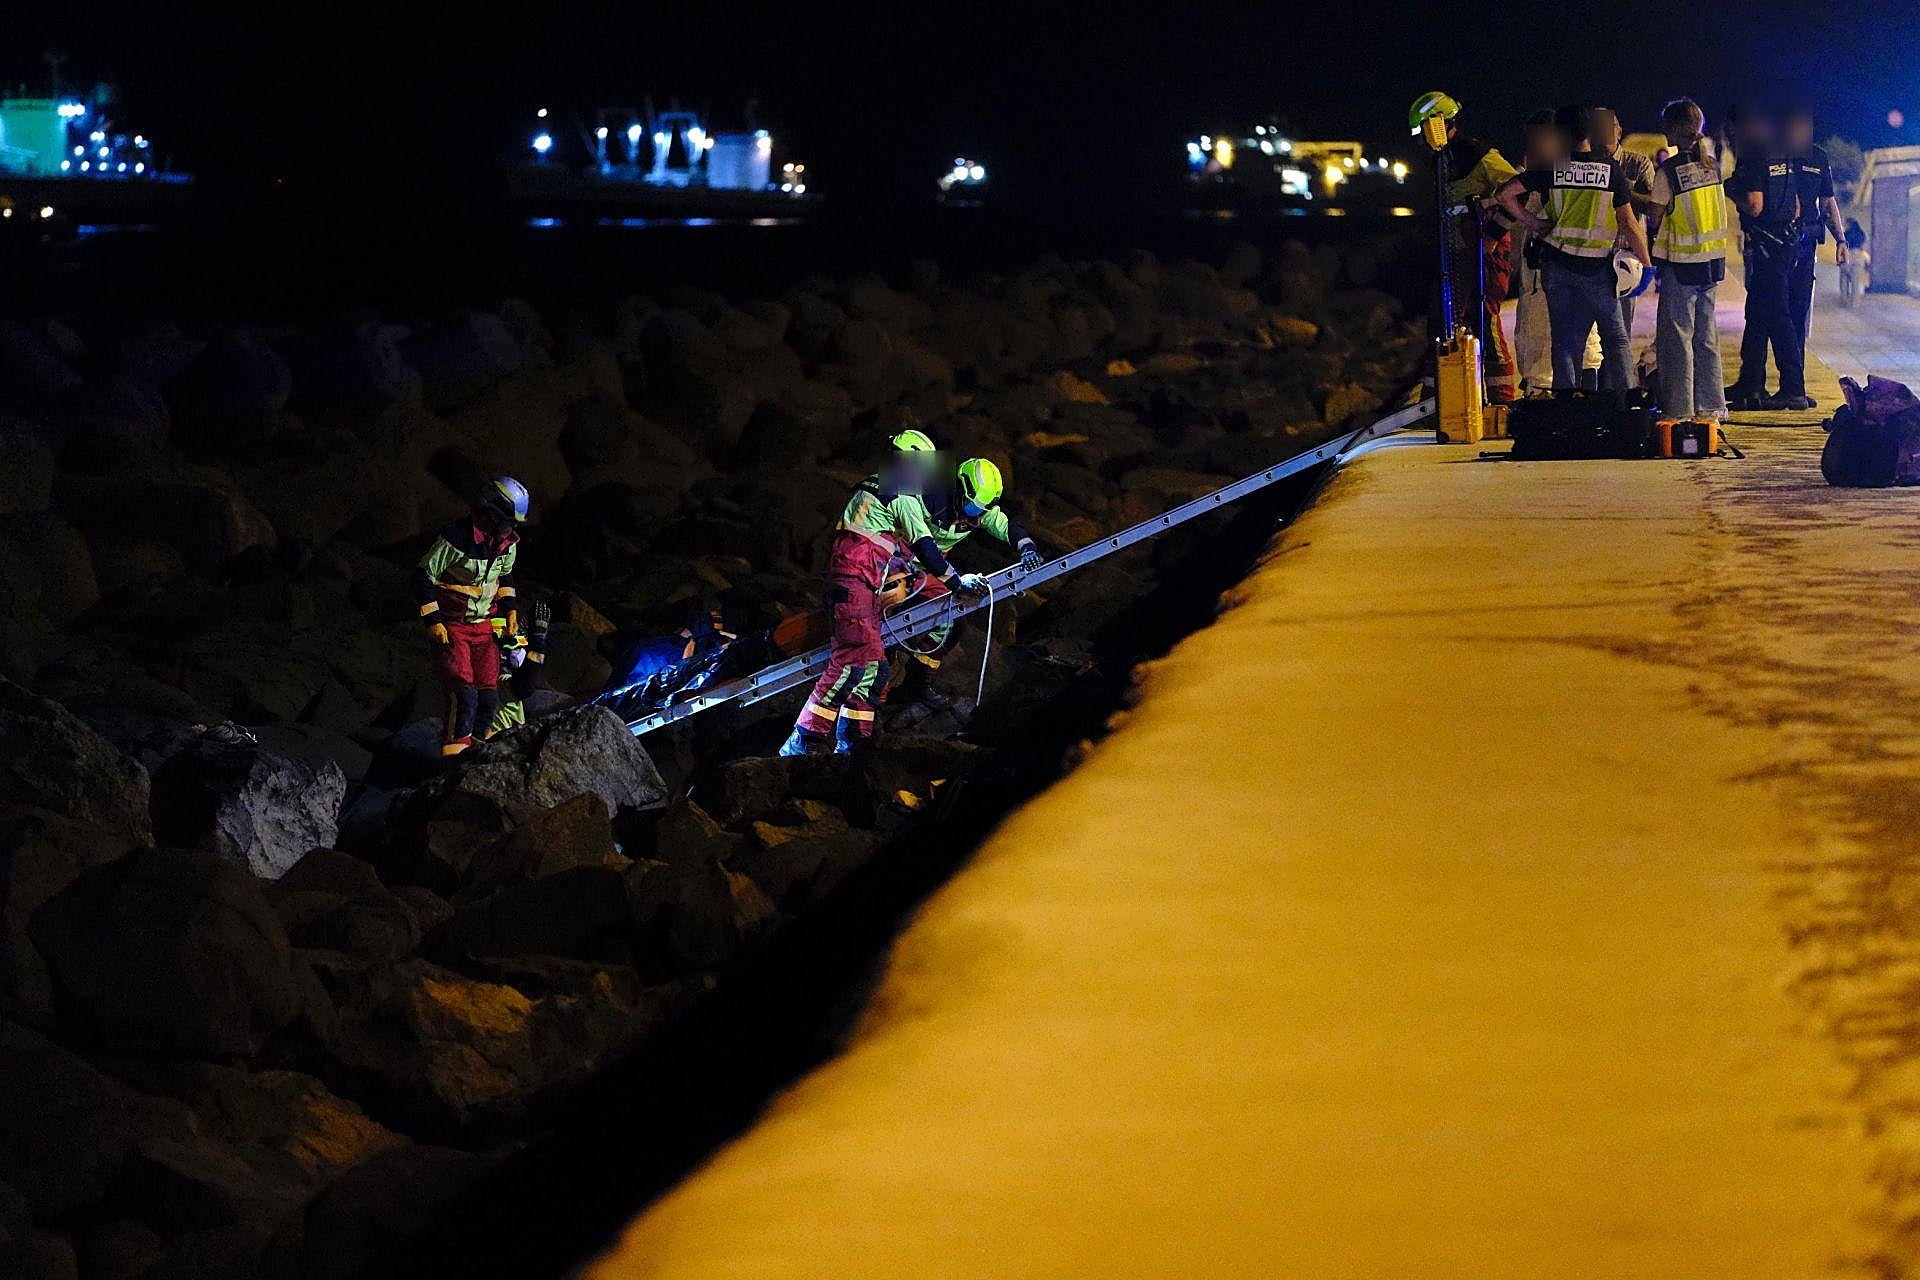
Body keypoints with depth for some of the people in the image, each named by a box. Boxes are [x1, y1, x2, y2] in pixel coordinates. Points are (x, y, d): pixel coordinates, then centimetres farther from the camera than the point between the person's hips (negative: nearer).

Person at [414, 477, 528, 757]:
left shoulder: (507, 542, 0)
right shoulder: (456, 538, -21)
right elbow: (423, 575, -14)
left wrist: (510, 608, 10)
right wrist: (432, 620, -16)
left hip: (484, 625, 6)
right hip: (450, 627, -6)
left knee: (488, 697, -1)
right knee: (464, 695, -19)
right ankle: (454, 758, -14)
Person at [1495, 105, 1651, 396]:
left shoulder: (1550, 168, -2)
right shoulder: (1610, 170, -3)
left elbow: (1506, 194, -3)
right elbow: (1629, 223, -2)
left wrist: (1535, 223, 5)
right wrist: (1646, 263, 5)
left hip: (1556, 263, 1)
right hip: (1596, 268, -1)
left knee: (1565, 339, 7)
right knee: (1615, 338, 9)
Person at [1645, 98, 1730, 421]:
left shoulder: (1668, 171, -15)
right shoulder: (1710, 162, 3)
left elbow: (1655, 218, -10)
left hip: (1682, 263, -6)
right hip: (1713, 259, 6)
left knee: (1676, 337, 1)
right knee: (1706, 334, 14)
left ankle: (1679, 408, 1)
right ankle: (1710, 404, 18)